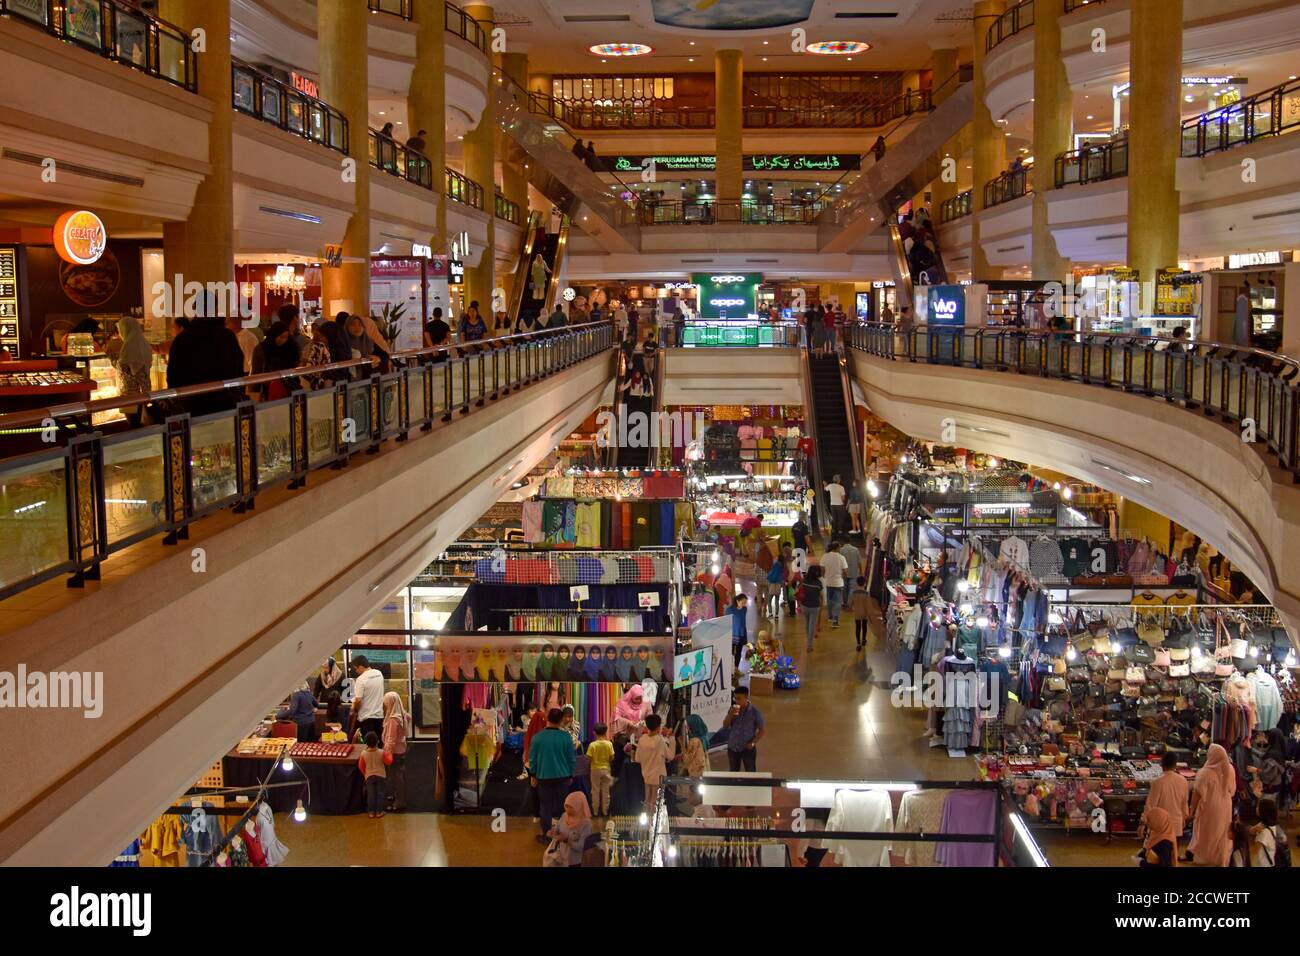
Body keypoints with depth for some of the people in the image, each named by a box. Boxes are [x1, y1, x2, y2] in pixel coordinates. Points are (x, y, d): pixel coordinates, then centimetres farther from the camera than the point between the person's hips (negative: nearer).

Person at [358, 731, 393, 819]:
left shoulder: (363, 753, -14)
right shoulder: (382, 753, -18)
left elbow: (361, 766, -4)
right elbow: (388, 762, -10)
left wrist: (365, 774, 12)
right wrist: (389, 754, 7)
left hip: (369, 776, 1)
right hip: (380, 776, -1)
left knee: (370, 794, 10)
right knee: (380, 794, 10)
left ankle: (371, 812, 15)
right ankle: (379, 812, 14)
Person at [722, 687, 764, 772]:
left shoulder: (755, 712, -13)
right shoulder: (733, 709, -2)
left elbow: (761, 731, -7)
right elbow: (725, 725, -4)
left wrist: (753, 743, -19)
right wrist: (731, 714, -21)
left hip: (748, 748, -3)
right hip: (733, 747, 4)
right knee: (734, 773, 16)